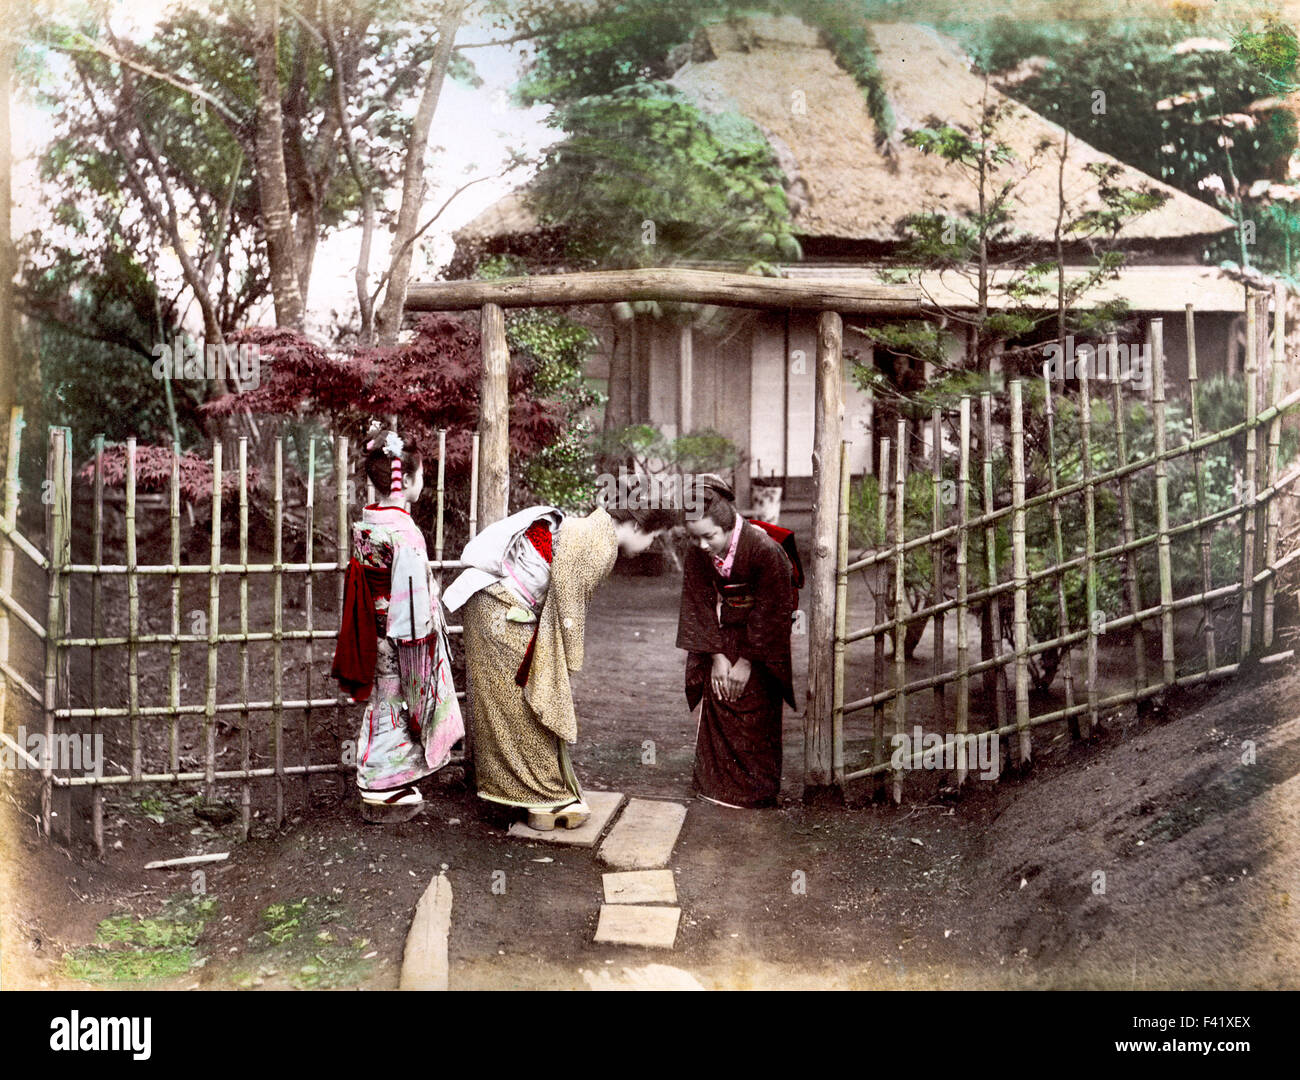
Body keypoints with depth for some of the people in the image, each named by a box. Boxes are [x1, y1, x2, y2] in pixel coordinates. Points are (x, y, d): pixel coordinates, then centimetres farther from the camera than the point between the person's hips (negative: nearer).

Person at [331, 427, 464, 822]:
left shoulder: (366, 524, 3)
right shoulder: (404, 533, -23)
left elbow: (363, 584, 11)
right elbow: (413, 598, -22)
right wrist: (421, 637, -14)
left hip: (374, 637, 8)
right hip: (400, 640, -8)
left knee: (381, 708, 18)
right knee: (394, 709, 5)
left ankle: (378, 785, 32)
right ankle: (386, 793, 18)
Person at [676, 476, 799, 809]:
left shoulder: (764, 549, -26)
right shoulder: (697, 554, -13)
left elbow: (770, 611, -20)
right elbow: (700, 605, -6)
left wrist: (746, 660, -17)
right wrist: (717, 656, -12)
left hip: (762, 636, -4)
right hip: (723, 632, 4)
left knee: (757, 706, -3)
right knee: (716, 695, -1)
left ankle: (758, 790, 11)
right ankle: (717, 784, 11)